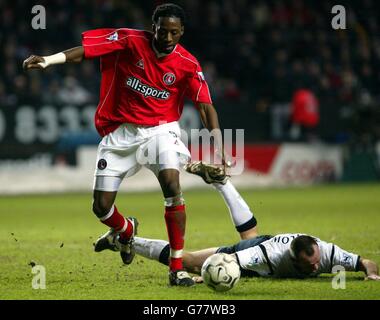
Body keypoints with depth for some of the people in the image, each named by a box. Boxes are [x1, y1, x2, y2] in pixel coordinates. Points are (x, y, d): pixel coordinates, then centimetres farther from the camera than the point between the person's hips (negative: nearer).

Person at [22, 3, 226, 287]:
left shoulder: (187, 64, -9)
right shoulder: (130, 41, -12)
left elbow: (206, 107, -10)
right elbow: (83, 51, -16)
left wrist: (219, 149, -22)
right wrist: (48, 60, -32)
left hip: (160, 130, -1)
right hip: (121, 132, 1)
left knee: (172, 185, -27)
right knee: (101, 208, 1)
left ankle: (177, 268, -19)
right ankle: (126, 230, 41)